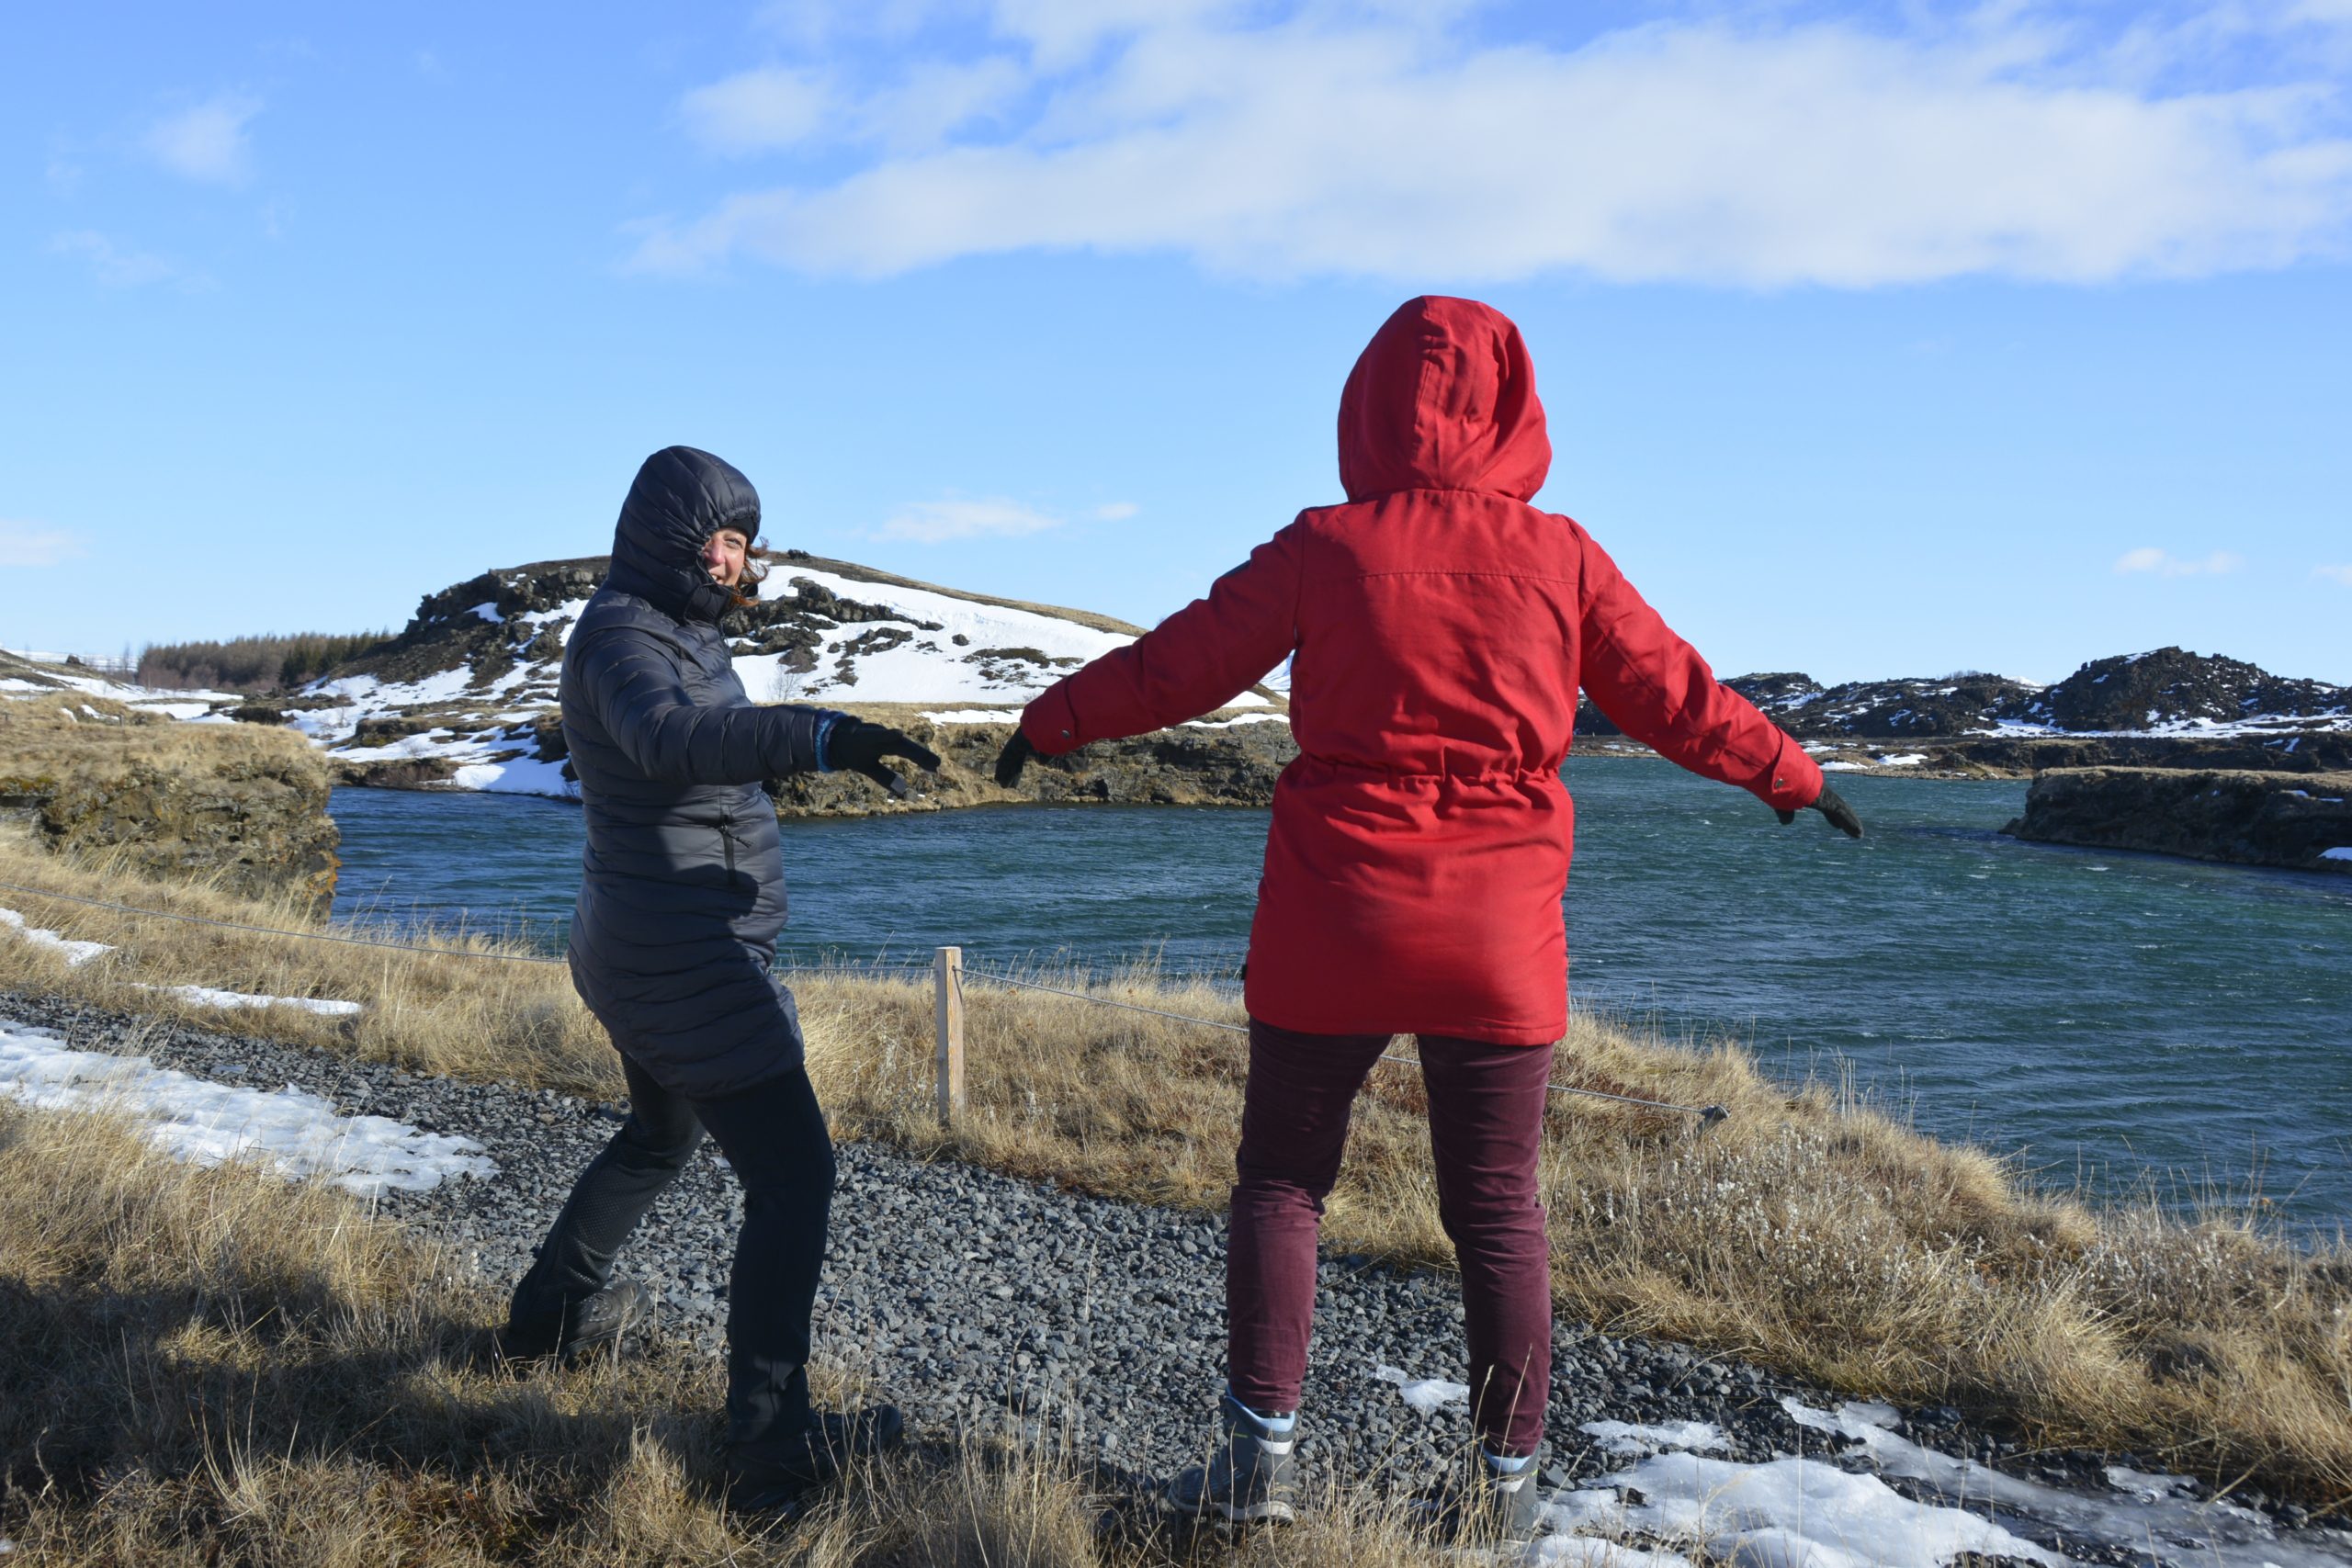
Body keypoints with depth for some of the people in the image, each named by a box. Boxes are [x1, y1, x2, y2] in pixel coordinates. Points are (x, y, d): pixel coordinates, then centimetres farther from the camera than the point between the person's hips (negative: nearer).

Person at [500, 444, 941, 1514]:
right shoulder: (623, 635, -19)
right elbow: (670, 737, -41)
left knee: (663, 1135, 32)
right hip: (689, 965, -11)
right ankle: (768, 1446, -10)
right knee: (793, 1174, -10)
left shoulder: (664, 630, 12)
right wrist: (821, 736, -52)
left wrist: (728, 598, 12)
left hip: (639, 952, 11)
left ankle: (553, 1310, 48)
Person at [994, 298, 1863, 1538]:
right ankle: (1505, 1482, 18)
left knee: (1280, 1180, 14)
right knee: (1497, 1208, 11)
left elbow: (1181, 664, 1)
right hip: (1500, 937, 1)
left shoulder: (1325, 549, -6)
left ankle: (1260, 1453, 13)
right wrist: (1794, 776, 22)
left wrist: (1055, 720, 16)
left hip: (1332, 924, -1)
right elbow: (1676, 698, 6)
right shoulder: (1559, 559, -2)